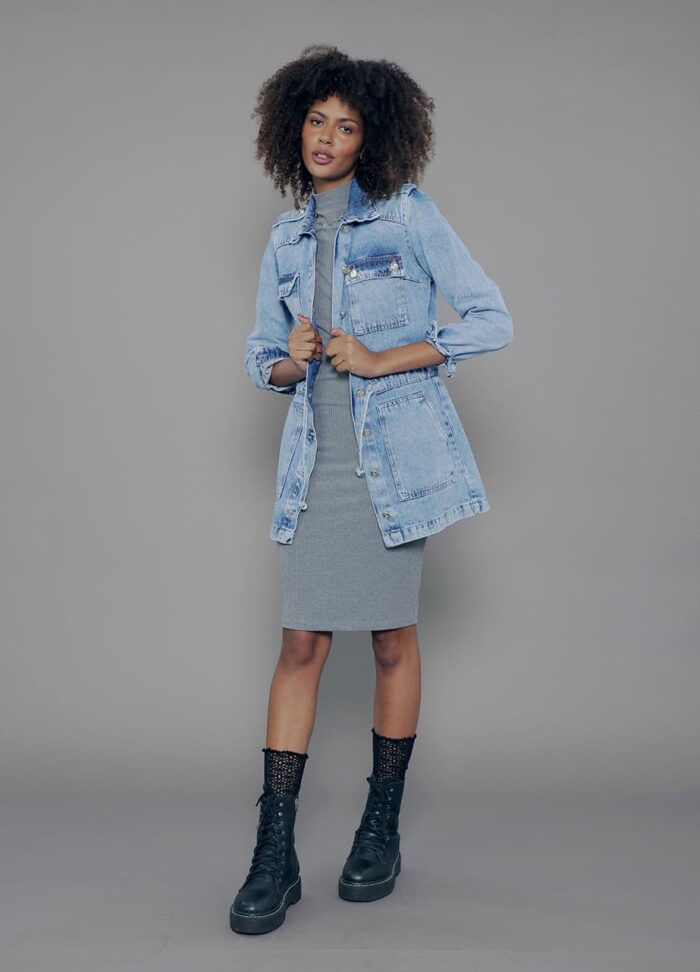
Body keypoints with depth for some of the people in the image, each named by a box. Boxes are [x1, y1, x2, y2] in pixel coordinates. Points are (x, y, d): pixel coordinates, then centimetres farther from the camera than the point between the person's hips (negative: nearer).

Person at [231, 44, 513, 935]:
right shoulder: (287, 239, 14)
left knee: (392, 638, 4)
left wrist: (383, 359, -12)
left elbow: (491, 320, -4)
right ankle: (274, 854, 4)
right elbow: (262, 356, 19)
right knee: (301, 643, -1)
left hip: (395, 453, -3)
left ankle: (382, 828, 20)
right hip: (315, 459, 4)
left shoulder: (409, 214, 1)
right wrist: (290, 364, -5)